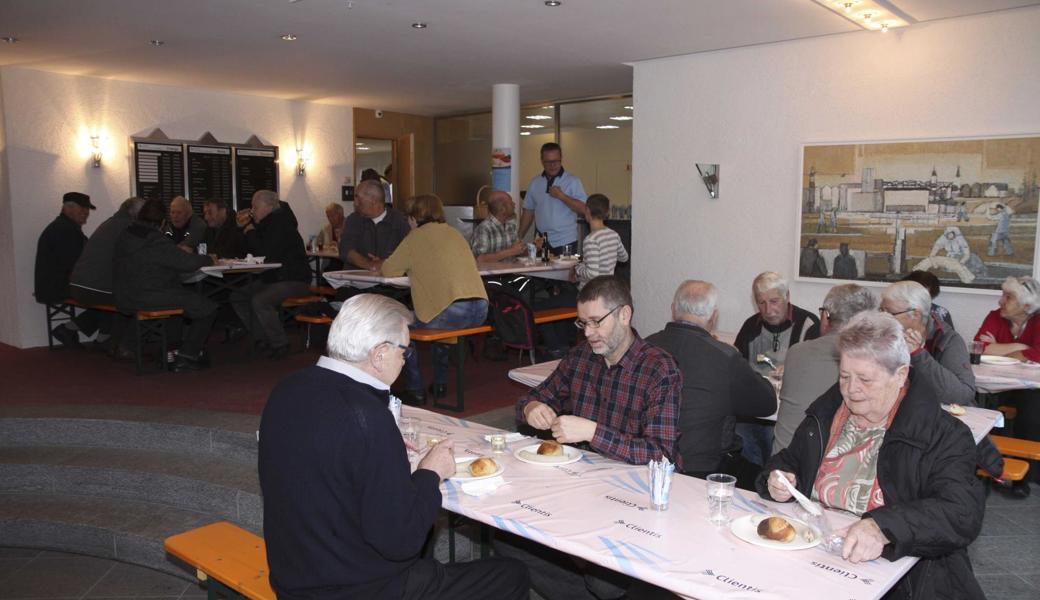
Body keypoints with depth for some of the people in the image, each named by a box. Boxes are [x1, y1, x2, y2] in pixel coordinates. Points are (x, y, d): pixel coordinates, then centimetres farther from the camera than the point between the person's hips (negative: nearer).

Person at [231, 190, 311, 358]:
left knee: (259, 301, -31)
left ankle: (280, 345, -15)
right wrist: (243, 227, 9)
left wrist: (251, 232, -9)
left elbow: (267, 255, -23)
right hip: (272, 278, 10)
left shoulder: (281, 223, -16)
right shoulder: (266, 223, 13)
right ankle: (262, 339, 7)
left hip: (294, 280, -10)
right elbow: (251, 251, 20)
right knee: (237, 297, 4)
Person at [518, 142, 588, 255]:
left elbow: (583, 209, -9)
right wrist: (519, 238, 9)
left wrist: (561, 196, -17)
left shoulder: (573, 182, -1)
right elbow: (528, 213, 13)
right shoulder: (534, 183, 10)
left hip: (565, 244, -3)